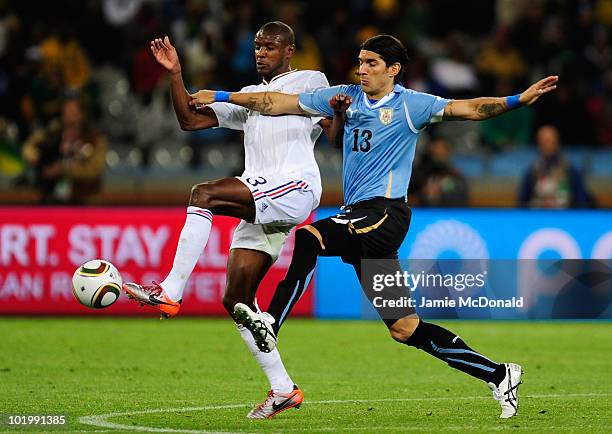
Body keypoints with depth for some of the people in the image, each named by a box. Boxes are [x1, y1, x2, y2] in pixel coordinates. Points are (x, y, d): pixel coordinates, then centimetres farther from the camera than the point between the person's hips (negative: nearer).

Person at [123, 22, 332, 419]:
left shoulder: (310, 81, 12)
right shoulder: (248, 97, 29)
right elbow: (190, 120, 23)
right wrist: (175, 74, 12)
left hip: (296, 185, -8)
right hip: (259, 201, 8)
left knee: (204, 194, -28)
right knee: (236, 301, 1)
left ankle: (170, 293, -34)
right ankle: (282, 389, 6)